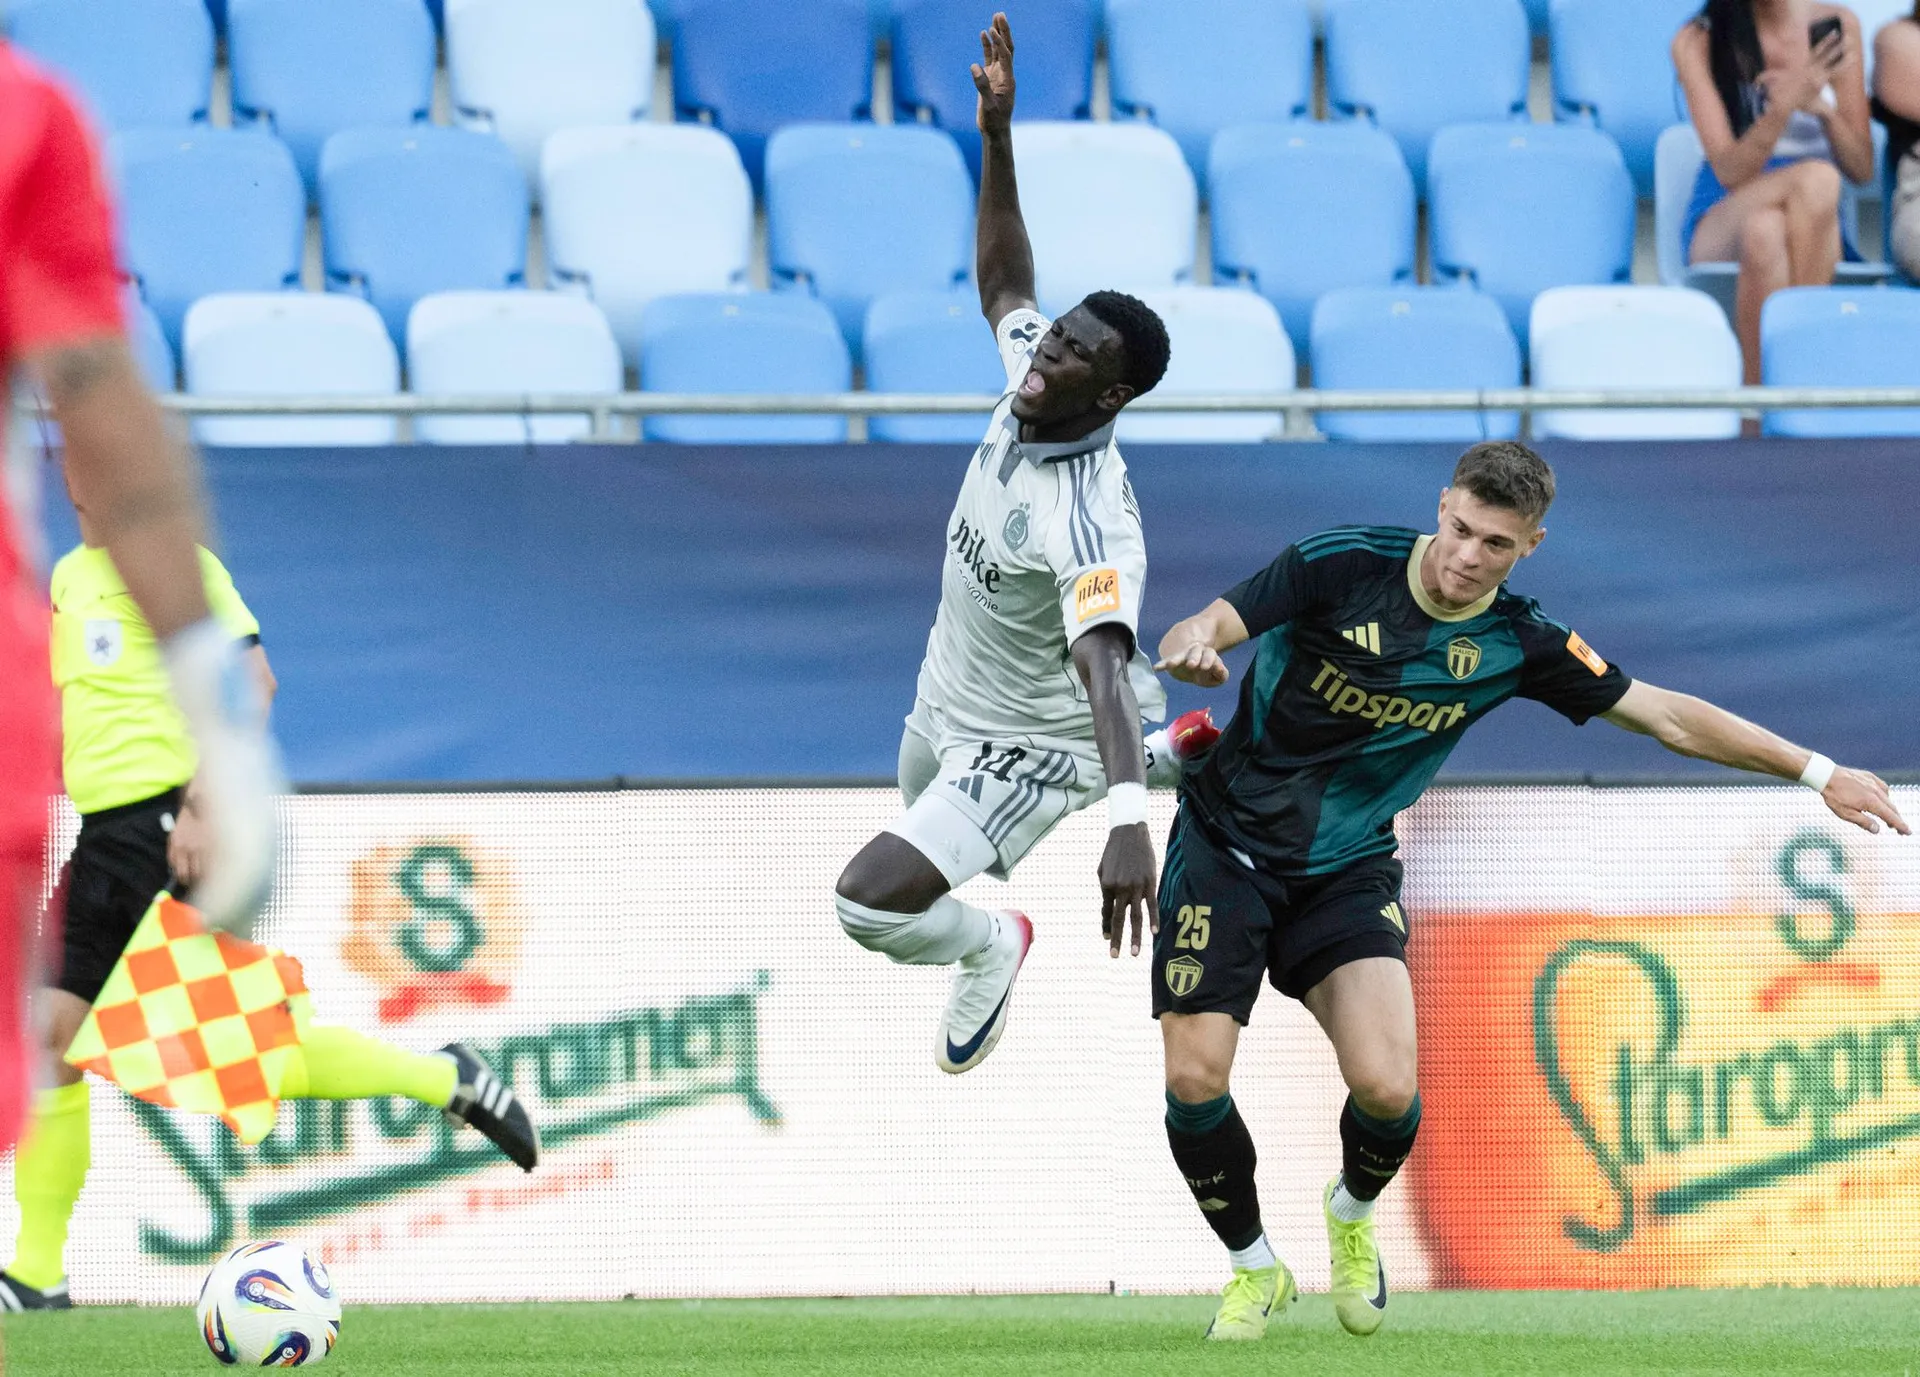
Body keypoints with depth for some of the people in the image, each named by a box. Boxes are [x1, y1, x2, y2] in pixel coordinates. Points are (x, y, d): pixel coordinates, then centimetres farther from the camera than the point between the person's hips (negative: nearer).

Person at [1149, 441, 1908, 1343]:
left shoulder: (1515, 644, -6)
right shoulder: (1341, 566, -16)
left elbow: (1668, 716, 0)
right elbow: (1192, 638, -20)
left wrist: (1819, 772, -3)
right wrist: (1193, 648, -45)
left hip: (1347, 870, 2)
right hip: (1228, 841, -2)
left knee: (1385, 1089, -18)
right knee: (1195, 1077, -14)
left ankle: (1353, 1211, 19)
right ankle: (1254, 1268, 13)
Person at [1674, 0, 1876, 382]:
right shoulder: (1696, 44, -2)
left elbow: (1862, 169, 4)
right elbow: (1730, 172, -11)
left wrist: (1823, 109, -16)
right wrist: (1788, 104, -28)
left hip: (1815, 234, 1)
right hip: (1720, 228, -1)